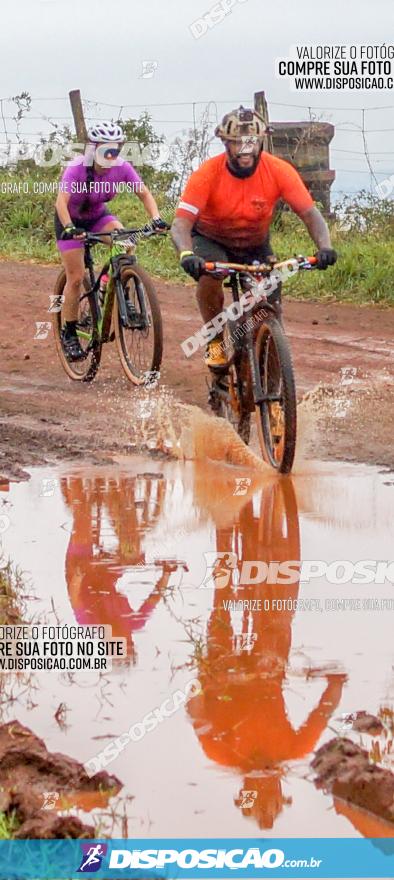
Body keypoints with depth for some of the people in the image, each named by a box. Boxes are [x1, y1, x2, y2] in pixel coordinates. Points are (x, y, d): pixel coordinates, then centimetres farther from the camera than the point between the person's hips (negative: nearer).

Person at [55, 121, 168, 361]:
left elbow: (144, 193, -18)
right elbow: (62, 200, -41)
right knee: (76, 278, -7)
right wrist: (69, 228, -57)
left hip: (98, 216, 3)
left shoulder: (122, 168, -20)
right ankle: (69, 334, 9)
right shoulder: (77, 168, -31)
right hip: (72, 220, -3)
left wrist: (156, 218, -35)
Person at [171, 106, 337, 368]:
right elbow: (181, 223, -35)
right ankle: (215, 342, -12)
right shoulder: (208, 174, -29)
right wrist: (187, 255, -57)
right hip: (211, 240, -2)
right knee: (209, 275, -34)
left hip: (256, 246, 2)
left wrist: (325, 248, -46)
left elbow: (310, 213, -26)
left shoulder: (279, 171, -24)